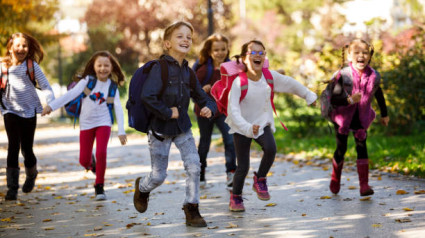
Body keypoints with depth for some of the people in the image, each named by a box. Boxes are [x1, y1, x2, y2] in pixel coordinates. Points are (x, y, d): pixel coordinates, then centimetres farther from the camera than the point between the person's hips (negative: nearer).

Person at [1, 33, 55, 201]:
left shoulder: (32, 66, -2)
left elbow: (44, 85, -4)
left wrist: (51, 102, -18)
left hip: (29, 111, 0)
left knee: (27, 149, 5)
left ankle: (31, 174, 38)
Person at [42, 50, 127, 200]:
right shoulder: (88, 80, -6)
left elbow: (118, 109, -5)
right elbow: (71, 94, -12)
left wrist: (121, 131, -13)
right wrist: (52, 106, -22)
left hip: (103, 123, 0)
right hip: (86, 123, 0)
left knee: (101, 153, -19)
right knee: (84, 160, 0)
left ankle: (99, 186, 0)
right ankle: (91, 164, 40)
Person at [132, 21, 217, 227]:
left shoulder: (188, 72, 3)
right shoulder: (160, 68, -18)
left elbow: (201, 97, 11)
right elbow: (147, 96, -29)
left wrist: (209, 108, -10)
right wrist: (167, 112, -21)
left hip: (182, 128, 5)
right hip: (160, 129, -5)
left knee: (194, 166, -11)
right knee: (158, 176, 4)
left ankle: (191, 210, 3)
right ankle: (142, 188, 39)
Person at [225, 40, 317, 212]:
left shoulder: (270, 76, -9)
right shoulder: (239, 82, -21)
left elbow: (290, 84, 9)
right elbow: (233, 110, -26)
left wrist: (309, 96, 19)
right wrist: (247, 128, -39)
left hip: (263, 124, 3)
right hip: (241, 128, -3)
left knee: (271, 148, -27)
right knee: (243, 167, -3)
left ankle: (260, 179, -1)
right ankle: (235, 197, 24)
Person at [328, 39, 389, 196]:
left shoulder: (374, 76, -11)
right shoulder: (343, 75, -21)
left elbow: (379, 95, 8)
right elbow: (333, 99, -24)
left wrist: (384, 114, 19)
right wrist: (349, 100, -40)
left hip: (361, 118, 2)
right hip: (343, 117, -2)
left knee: (361, 147, -11)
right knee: (341, 149, 7)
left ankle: (364, 185, -13)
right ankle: (335, 179, 33)